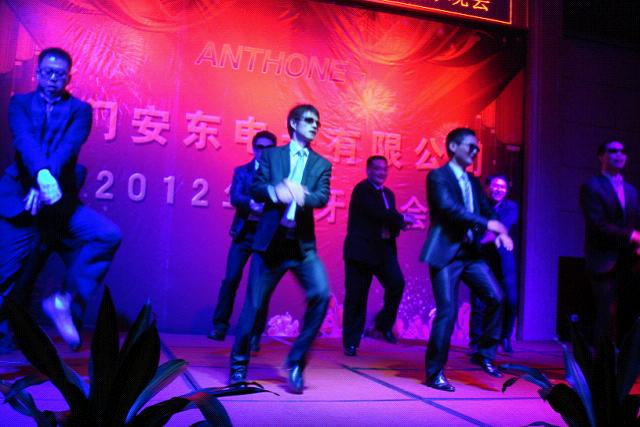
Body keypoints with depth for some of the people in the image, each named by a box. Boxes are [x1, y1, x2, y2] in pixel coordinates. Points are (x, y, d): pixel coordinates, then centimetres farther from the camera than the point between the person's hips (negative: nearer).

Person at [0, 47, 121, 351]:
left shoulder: (79, 110, 8)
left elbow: (69, 147, -10)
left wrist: (46, 183, -27)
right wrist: (42, 175, -31)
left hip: (60, 202, 0)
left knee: (108, 235, -21)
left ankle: (65, 302, -10)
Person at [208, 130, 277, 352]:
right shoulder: (242, 171, 9)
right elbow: (235, 197, -6)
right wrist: (252, 203, -27)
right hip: (244, 233, 1)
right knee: (231, 279, -4)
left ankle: (255, 334, 10)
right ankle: (220, 326, 10)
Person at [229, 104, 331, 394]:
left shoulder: (321, 164, 11)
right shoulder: (271, 155, 9)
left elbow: (322, 197, -6)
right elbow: (256, 189, -4)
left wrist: (301, 194, -27)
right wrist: (275, 190, -25)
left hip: (303, 245, 1)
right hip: (270, 242, -1)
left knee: (321, 294, -18)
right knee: (254, 304, 2)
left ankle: (296, 362, -2)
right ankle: (238, 366, 22)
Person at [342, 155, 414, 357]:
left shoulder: (388, 193, 18)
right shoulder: (362, 189, -6)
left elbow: (389, 220, 16)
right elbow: (378, 213, -19)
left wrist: (396, 225, -6)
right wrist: (401, 219, -8)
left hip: (384, 249, 6)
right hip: (361, 249, -6)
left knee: (397, 283, -13)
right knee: (356, 297, -1)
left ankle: (384, 325, 9)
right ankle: (351, 342, 11)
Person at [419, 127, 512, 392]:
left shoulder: (473, 182, 18)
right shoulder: (438, 176, -4)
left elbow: (486, 210, 12)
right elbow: (448, 207, -18)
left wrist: (500, 231, -9)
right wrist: (487, 224, -20)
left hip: (471, 253, 7)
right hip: (446, 253, -7)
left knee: (496, 297, -5)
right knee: (447, 311, -7)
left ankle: (484, 354, 14)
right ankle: (434, 373, 7)